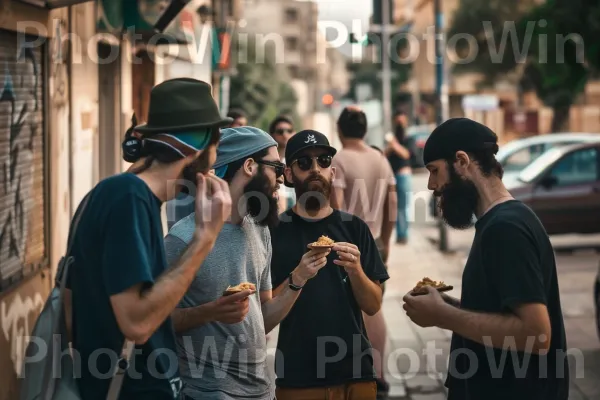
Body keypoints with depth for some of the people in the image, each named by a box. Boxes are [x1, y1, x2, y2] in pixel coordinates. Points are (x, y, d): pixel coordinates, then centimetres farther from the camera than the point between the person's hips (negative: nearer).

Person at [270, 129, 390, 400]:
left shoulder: (355, 228, 3)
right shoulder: (274, 231, -3)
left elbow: (373, 306, 2)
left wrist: (355, 270, -16)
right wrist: (296, 279, -23)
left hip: (356, 372, 2)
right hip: (298, 378, -2)